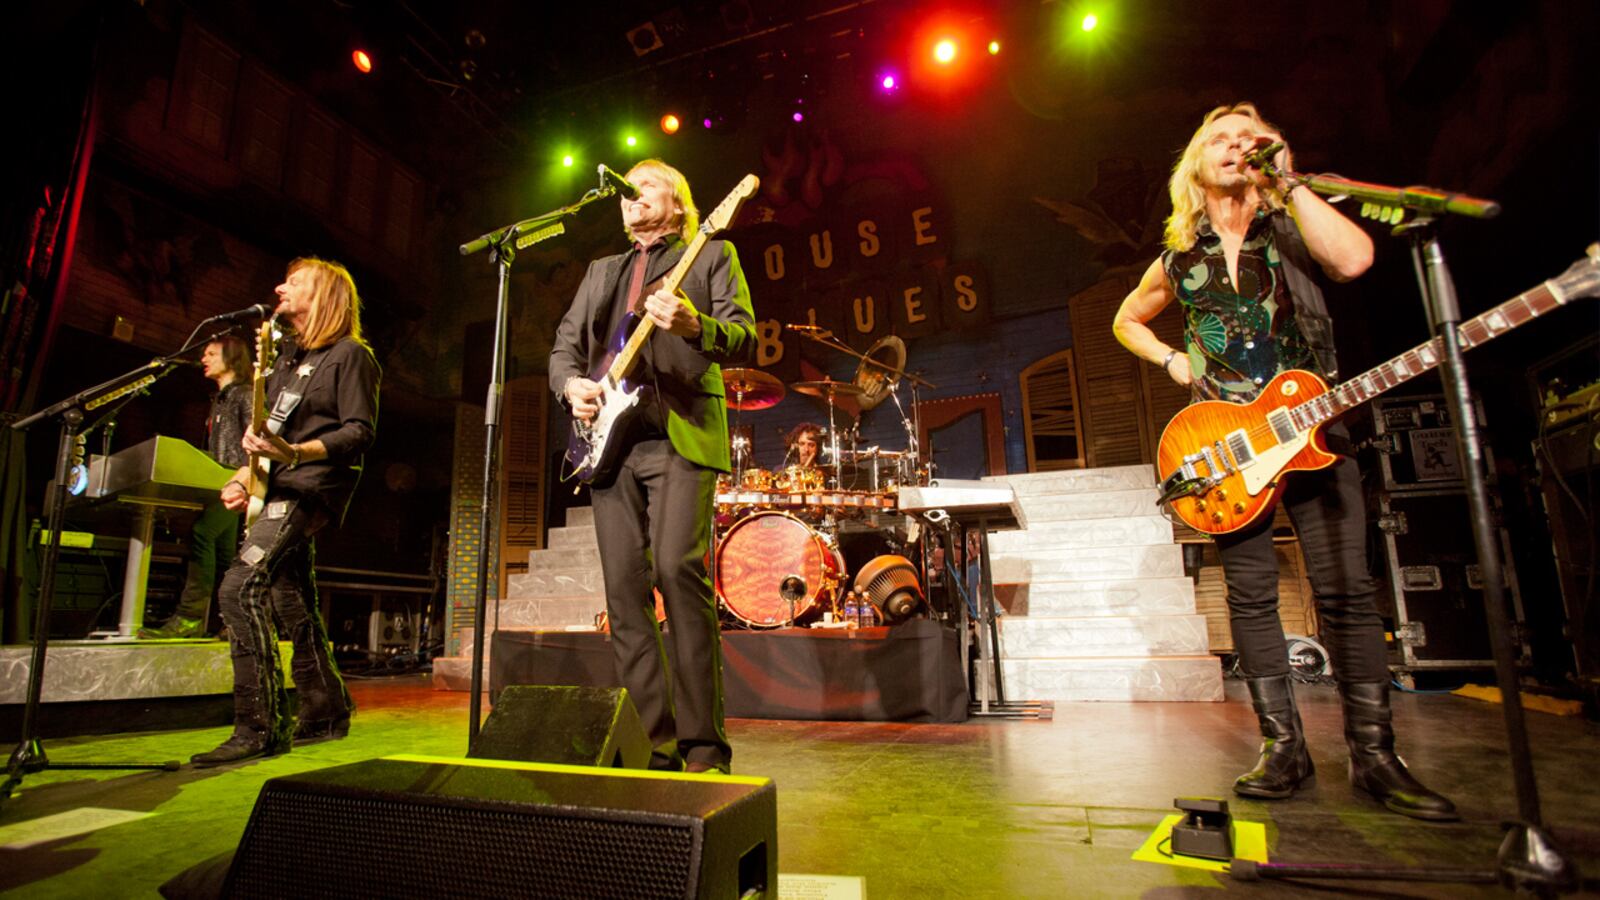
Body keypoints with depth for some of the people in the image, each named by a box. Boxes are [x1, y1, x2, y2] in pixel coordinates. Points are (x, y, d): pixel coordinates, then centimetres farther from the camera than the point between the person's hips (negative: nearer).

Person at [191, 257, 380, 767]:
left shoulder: (349, 354, -6)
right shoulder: (289, 357, 22)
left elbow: (361, 432, -14)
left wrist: (295, 452, -27)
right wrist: (246, 475, 11)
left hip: (312, 488, -9)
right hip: (279, 490, 10)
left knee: (239, 588, -21)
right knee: (291, 606, 9)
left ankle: (259, 727, -16)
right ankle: (326, 713, 19)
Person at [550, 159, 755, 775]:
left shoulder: (711, 254, 13)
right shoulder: (601, 271, 28)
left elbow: (745, 340, 0)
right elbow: (564, 345, 24)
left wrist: (695, 325, -21)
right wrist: (571, 383, 2)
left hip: (680, 433, -5)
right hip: (611, 436, 5)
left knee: (677, 568, -20)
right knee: (624, 589, -1)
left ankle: (703, 745, -9)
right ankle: (654, 746, 8)